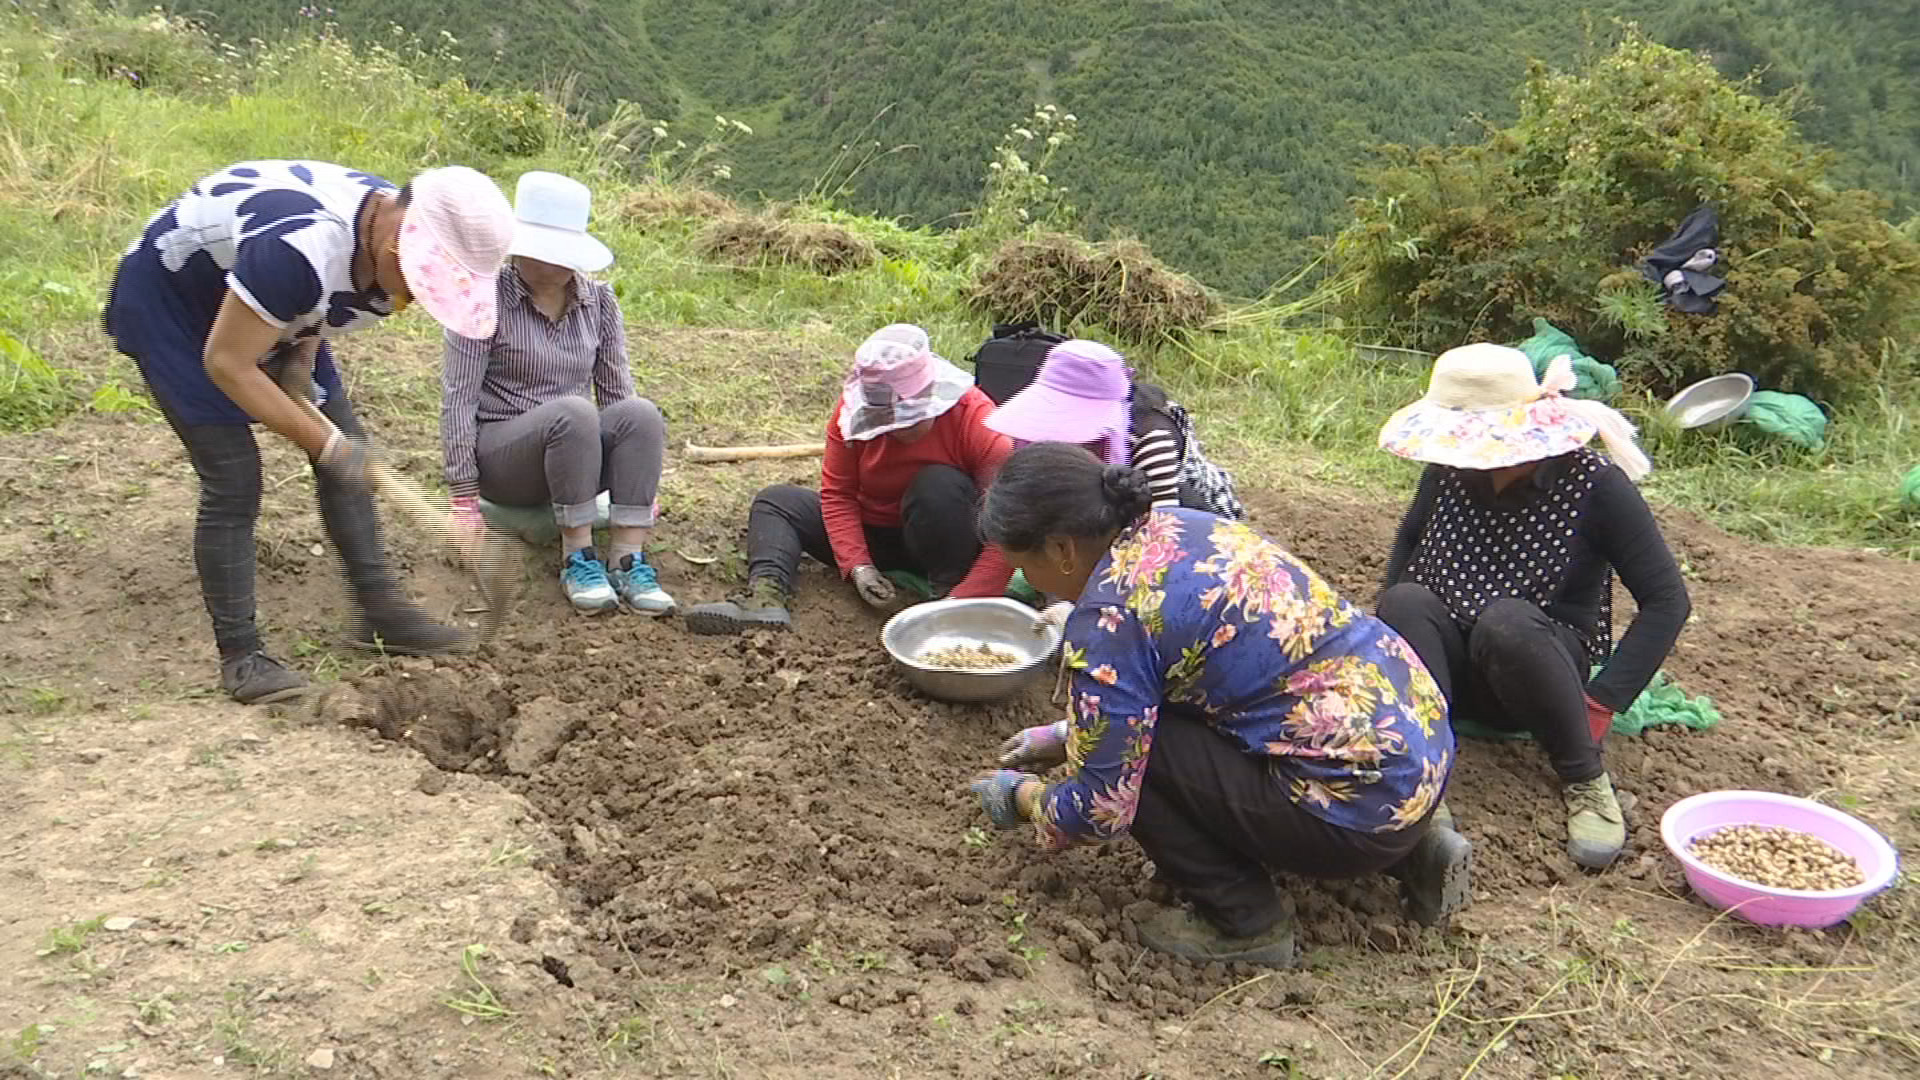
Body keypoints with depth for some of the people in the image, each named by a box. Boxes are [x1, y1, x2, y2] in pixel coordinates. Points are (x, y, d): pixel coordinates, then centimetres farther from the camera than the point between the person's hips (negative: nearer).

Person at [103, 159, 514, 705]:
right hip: (167, 305, -8)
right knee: (233, 482, -13)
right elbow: (226, 363, -31)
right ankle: (239, 654, -1)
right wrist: (324, 444, -27)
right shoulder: (302, 249, -40)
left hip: (269, 311, 8)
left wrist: (306, 345, -8)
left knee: (349, 447, 3)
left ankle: (379, 610, 11)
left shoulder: (394, 236, -13)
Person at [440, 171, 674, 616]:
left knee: (641, 413, -26)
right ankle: (576, 559, -26)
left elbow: (617, 391, 6)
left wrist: (639, 483, 3)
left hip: (574, 456, 4)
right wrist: (464, 496, -15)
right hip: (500, 457, -4)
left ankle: (628, 560, -29)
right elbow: (458, 399, -11)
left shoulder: (599, 300, 3)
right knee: (574, 413, -34)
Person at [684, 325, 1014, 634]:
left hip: (942, 541, -4)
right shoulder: (852, 410, -15)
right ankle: (766, 598, -32)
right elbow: (838, 493, -8)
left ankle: (948, 596, -24)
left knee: (940, 485, -34)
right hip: (872, 534, 5)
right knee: (775, 501, -6)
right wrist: (858, 565, -22)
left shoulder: (975, 416, -25)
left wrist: (962, 603, -38)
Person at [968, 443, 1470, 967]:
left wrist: (1020, 796, 7)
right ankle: (1414, 851, 21)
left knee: (1129, 744, -8)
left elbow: (1101, 809, -13)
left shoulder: (1109, 615, -18)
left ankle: (1244, 925, 5)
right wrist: (1068, 735, 26)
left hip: (1364, 807, -9)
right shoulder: (1177, 526, 8)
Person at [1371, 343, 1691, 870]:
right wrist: (1392, 635, -1)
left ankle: (1586, 782, -19)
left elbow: (1667, 600, -12)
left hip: (1541, 668, -3)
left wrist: (1602, 704, -20)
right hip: (1450, 667, 3)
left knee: (1504, 619, -36)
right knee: (1405, 602, -29)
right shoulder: (1449, 472, -5)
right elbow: (1408, 545, 14)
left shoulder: (1594, 485, -14)